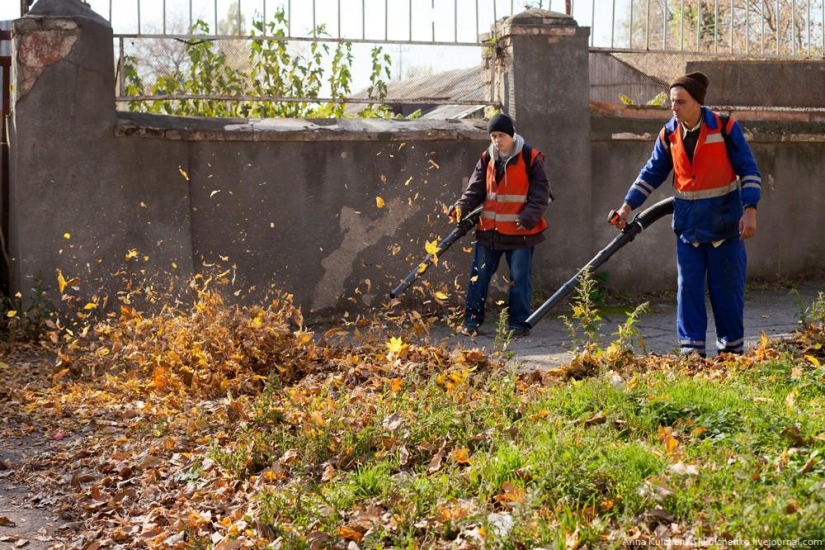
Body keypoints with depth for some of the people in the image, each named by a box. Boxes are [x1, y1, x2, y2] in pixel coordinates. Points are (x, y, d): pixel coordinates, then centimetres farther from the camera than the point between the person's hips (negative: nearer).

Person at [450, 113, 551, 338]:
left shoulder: (530, 158, -6)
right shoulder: (486, 159, 7)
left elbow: (540, 193, -5)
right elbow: (475, 189, 8)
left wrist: (529, 217, -19)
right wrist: (461, 207, -10)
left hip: (520, 232, -4)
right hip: (488, 231, 4)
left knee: (520, 278, 5)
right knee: (478, 275, 6)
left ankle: (518, 323, 14)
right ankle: (472, 321, 14)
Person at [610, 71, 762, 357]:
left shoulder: (725, 128, -10)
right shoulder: (669, 135, 2)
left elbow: (749, 170, -9)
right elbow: (652, 173, 10)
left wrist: (750, 209, -17)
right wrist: (628, 205, 3)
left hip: (724, 222, -3)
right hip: (688, 223, 4)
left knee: (727, 287, 4)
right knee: (688, 287, 1)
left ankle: (732, 346, 15)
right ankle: (691, 347, 5)